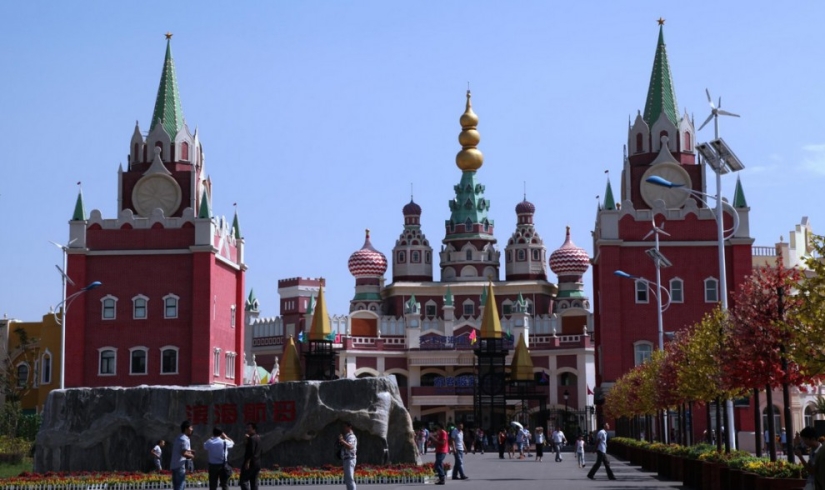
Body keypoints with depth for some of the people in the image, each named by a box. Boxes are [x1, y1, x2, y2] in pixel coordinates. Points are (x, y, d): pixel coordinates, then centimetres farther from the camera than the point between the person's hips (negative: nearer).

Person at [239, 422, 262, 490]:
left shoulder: (252, 438, -14)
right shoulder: (258, 438, 14)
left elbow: (251, 451, -22)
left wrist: (247, 462, -23)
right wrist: (248, 438, 12)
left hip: (251, 463, -9)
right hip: (257, 463, 9)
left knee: (243, 481, -6)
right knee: (254, 482, 11)